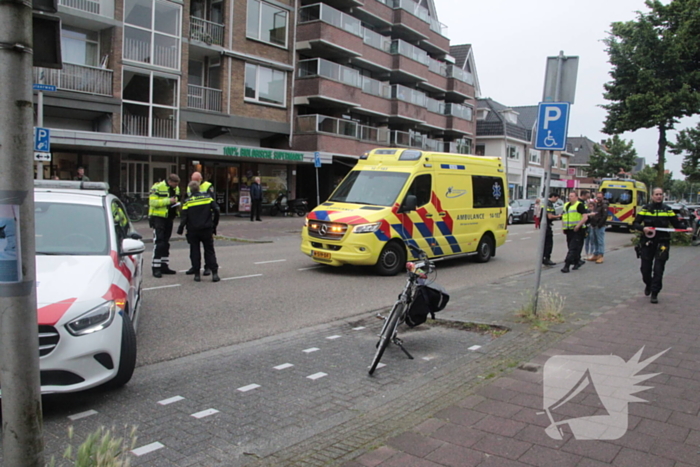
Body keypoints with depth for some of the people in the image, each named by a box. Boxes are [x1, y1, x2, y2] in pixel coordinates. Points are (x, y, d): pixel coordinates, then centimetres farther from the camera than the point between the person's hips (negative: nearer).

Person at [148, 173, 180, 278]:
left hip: (169, 218, 8)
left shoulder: (176, 188, 11)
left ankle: (164, 266, 20)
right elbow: (153, 202, -20)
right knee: (158, 243, -11)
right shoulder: (158, 187, -13)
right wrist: (168, 201, -25)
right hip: (158, 218, -8)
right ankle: (156, 268, -8)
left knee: (166, 243, 12)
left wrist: (176, 204, 0)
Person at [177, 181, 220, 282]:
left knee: (195, 252, 8)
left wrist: (180, 230, 4)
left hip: (193, 231, -1)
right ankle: (214, 273, 0)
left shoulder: (188, 202, -5)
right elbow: (216, 211, -2)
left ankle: (197, 274, 7)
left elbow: (184, 218, -8)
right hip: (207, 229, 1)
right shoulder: (208, 198, 0)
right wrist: (214, 224, 10)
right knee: (209, 251, 8)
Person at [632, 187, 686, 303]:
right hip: (647, 242, 1)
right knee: (645, 268, 7)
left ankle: (654, 293, 5)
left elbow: (677, 224, 6)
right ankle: (648, 285, 37)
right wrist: (643, 228, -21)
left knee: (658, 269, -5)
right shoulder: (646, 209, 2)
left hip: (662, 243, 0)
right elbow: (635, 224, -1)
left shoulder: (667, 210, 4)